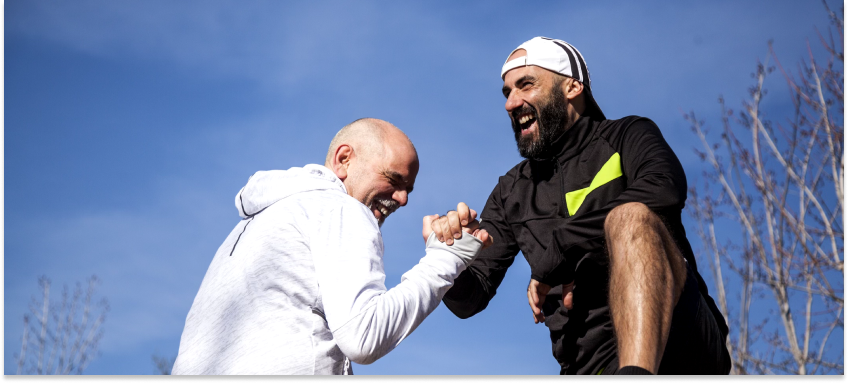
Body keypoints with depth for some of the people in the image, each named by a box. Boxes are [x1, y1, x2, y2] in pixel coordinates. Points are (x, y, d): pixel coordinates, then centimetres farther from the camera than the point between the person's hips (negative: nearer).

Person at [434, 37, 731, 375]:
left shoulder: (627, 136, 9)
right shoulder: (511, 192, 22)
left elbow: (664, 189, -16)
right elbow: (470, 299, 17)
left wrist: (555, 258, -15)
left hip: (680, 342, -3)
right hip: (591, 366, 3)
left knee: (629, 214, -31)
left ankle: (636, 375, -44)